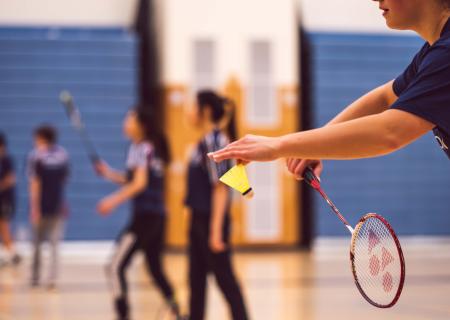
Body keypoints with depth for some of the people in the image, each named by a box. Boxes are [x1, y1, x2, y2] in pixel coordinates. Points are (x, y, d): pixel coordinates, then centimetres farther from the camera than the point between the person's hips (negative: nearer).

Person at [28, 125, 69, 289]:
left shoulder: (35, 155, -8)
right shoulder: (63, 154, 4)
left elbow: (35, 183, -13)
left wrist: (34, 208, -15)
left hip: (42, 206, -2)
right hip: (58, 206, 2)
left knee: (37, 243, 12)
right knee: (54, 244, 4)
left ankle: (35, 278, 18)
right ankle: (52, 279, -6)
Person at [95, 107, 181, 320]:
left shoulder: (141, 148, -9)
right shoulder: (153, 147, 16)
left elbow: (140, 183, -19)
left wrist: (114, 200, -22)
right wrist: (110, 174, 13)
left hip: (144, 216, -9)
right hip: (158, 216, 9)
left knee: (116, 267, -8)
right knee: (155, 268, 20)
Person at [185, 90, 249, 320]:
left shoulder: (214, 141, -15)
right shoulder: (204, 141, 12)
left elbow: (221, 187, -19)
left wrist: (216, 230, -22)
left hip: (211, 220, -9)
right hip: (199, 219, 9)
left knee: (225, 279, -4)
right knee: (196, 280, 12)